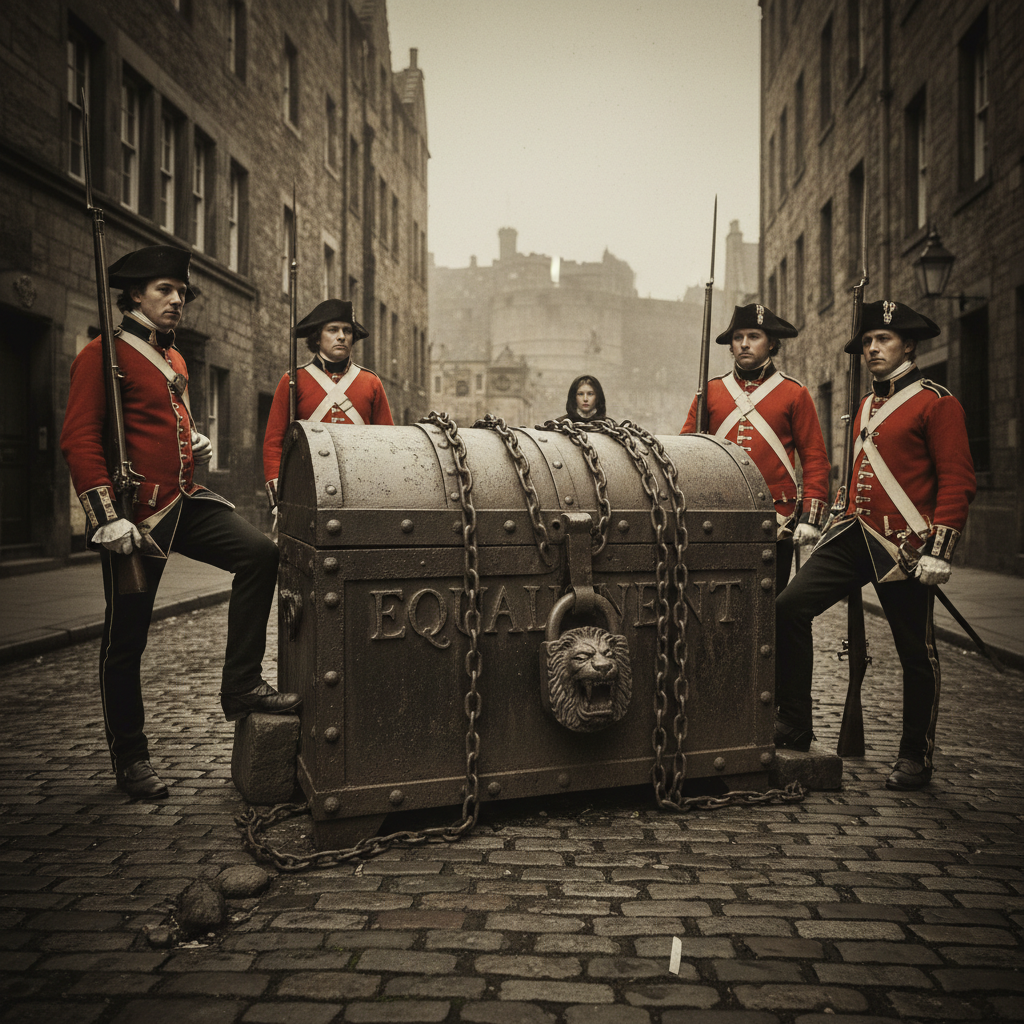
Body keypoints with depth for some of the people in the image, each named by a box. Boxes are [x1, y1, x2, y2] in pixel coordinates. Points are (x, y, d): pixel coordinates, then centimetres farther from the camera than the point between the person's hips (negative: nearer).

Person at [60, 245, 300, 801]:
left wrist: (195, 441, 10)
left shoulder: (173, 359, 17)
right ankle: (130, 760, 18)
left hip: (186, 502, 8)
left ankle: (241, 687, 0)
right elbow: (79, 440, -14)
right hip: (137, 516, -7)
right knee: (125, 639, 3)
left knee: (260, 554, -10)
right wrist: (107, 517, -22)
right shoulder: (103, 354, -8)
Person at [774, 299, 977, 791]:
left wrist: (938, 550, -17)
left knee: (915, 653, 5)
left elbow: (958, 481, -10)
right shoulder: (867, 405, 18)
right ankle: (794, 725, 2)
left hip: (903, 547, -6)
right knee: (789, 606, -8)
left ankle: (915, 757, 23)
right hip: (854, 536, 7)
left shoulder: (936, 402, -5)